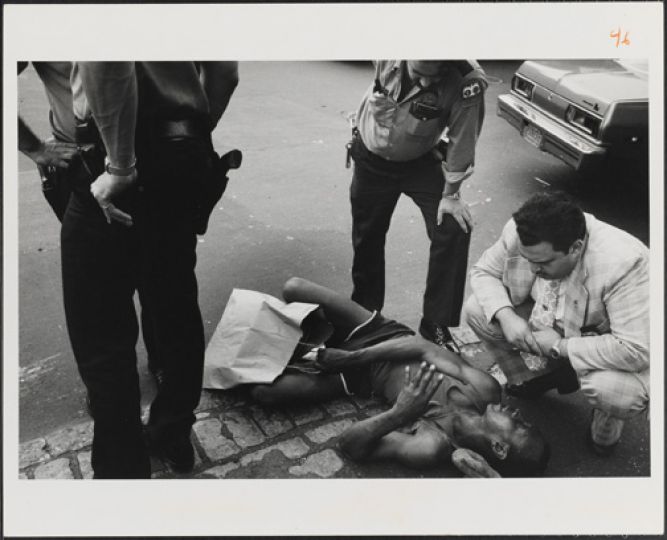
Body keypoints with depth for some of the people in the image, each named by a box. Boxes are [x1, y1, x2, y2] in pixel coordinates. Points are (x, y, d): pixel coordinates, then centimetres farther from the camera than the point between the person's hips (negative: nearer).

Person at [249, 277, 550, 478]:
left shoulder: (432, 448, -31)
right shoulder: (487, 391, -22)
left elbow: (350, 444, -27)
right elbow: (422, 347, -18)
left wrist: (400, 414, -41)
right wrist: (353, 356, -20)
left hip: (362, 377, -3)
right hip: (386, 335, 4)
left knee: (262, 391, -14)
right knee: (293, 288, -8)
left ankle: (316, 354, 17)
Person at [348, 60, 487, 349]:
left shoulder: (467, 83, -29)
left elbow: (462, 141, -20)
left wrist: (451, 194, -15)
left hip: (421, 162, -1)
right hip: (371, 158, 2)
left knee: (454, 229, -18)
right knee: (367, 238, 11)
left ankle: (436, 324, -3)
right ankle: (365, 311, 36)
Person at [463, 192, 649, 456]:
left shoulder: (623, 264, -39)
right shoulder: (519, 233, -25)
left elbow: (636, 351, -40)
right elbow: (483, 272, -6)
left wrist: (561, 346, -32)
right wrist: (505, 315, -25)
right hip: (547, 325, 5)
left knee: (617, 393, -36)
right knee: (477, 310, -10)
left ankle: (605, 431, 6)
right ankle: (532, 380, 15)